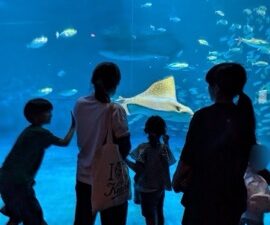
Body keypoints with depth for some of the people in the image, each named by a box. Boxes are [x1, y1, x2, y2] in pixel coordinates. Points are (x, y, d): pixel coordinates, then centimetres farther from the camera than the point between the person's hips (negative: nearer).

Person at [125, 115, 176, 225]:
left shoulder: (143, 148, -19)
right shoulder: (165, 148, -7)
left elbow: (138, 169, -26)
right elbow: (169, 161, 10)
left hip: (146, 188, -5)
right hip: (160, 187, 5)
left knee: (149, 216, 8)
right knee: (159, 213, 23)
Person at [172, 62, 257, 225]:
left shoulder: (204, 116, -16)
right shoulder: (246, 116, 0)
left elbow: (187, 158, -14)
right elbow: (240, 160, 7)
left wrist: (176, 181, 6)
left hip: (204, 195, -5)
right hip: (234, 195, 5)